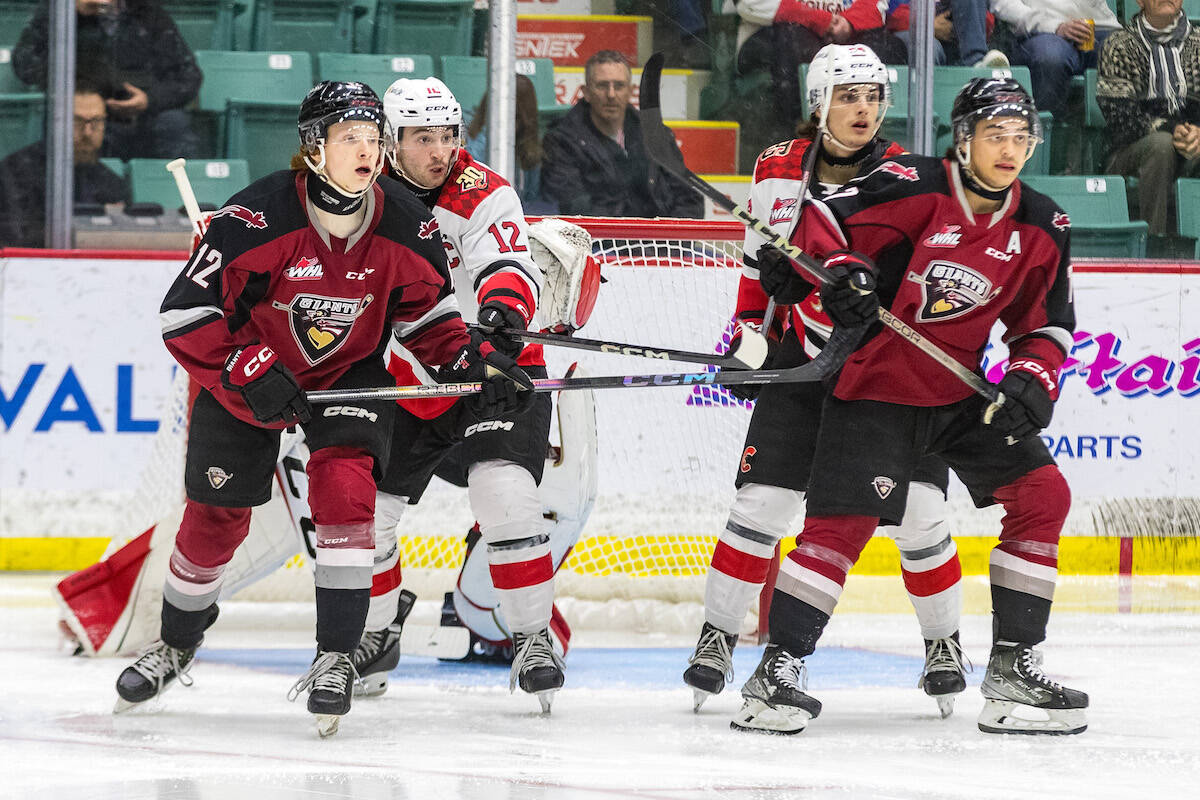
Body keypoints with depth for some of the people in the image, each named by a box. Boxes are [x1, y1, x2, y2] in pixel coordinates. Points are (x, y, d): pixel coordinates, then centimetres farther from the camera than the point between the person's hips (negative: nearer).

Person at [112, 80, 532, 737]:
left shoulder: (404, 223, -16)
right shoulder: (257, 216, -28)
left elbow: (425, 311, 1)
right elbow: (185, 312, -24)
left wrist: (468, 359, -16)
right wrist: (250, 370, -32)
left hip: (349, 374, 2)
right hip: (245, 371, -2)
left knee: (344, 486, -21)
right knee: (215, 514, 5)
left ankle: (336, 657, -15)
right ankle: (177, 643, 31)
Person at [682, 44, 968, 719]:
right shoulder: (778, 170, 0)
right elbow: (760, 260, 15)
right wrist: (751, 333, 12)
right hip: (802, 360, 2)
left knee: (919, 511, -7)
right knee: (762, 504, -6)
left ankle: (944, 643, 13)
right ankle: (719, 637, 8)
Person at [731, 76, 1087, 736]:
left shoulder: (1041, 227, 1)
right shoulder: (913, 187, -15)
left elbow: (1046, 323, 10)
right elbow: (815, 221, -10)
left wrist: (1033, 380, -8)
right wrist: (839, 271, -28)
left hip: (962, 392, 6)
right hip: (874, 383, -6)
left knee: (1041, 495, -3)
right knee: (843, 523, -16)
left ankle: (1013, 670, 4)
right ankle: (778, 670, -8)